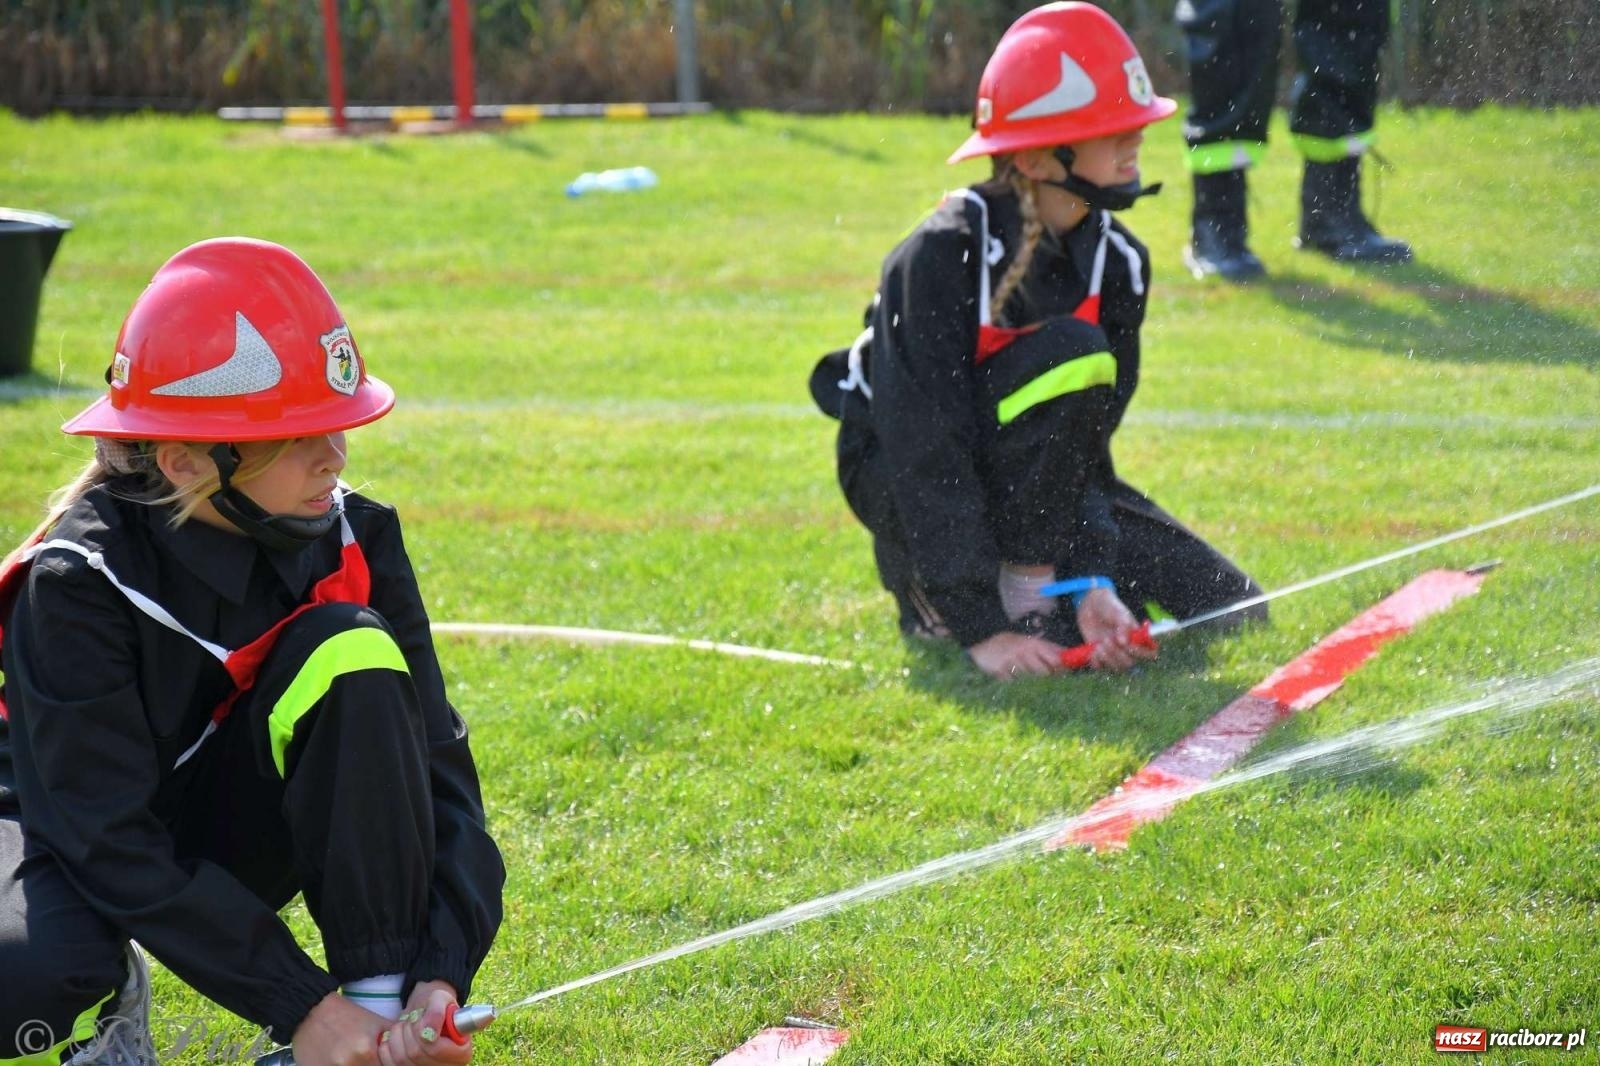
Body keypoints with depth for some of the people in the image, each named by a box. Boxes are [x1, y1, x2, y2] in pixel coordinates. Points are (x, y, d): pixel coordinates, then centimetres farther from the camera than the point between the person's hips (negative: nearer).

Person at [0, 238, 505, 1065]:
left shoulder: (352, 539, -15)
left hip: (233, 830, 3)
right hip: (77, 840, -3)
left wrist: (443, 971, -30)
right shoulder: (76, 586, -27)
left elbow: (434, 762, -15)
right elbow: (115, 847, -29)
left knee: (354, 655, -27)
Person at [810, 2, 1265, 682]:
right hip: (903, 489, -7)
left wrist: (1093, 581, -25)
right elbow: (926, 457, -29)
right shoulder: (945, 256, -26)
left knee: (1229, 610, -3)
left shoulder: (1117, 263, -6)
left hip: (1030, 491, 7)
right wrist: (982, 629, -34)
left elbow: (1088, 443, -8)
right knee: (1069, 356, -32)